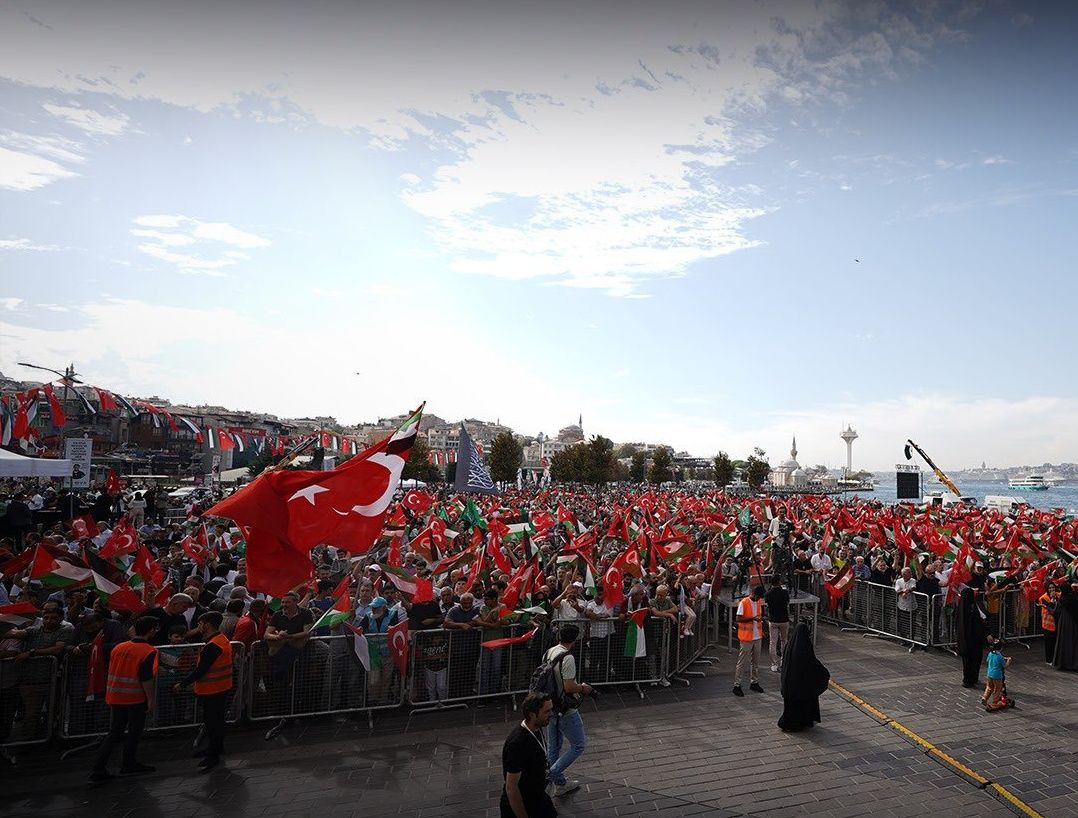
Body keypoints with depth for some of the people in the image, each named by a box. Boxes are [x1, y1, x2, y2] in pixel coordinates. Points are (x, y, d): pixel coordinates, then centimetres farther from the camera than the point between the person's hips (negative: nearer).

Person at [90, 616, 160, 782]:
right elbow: (146, 678, -20)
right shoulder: (149, 651, -16)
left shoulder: (118, 647, 5)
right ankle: (128, 764, 23)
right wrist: (151, 699, -12)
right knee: (134, 732, 12)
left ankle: (98, 770, 7)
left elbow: (111, 672, 13)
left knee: (114, 733, 13)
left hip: (115, 697, 6)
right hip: (136, 698, -6)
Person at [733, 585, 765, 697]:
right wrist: (752, 618, -26)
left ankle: (754, 682, 26)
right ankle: (737, 685, 4)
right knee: (742, 662, -2)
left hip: (757, 637, 7)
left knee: (756, 661, 14)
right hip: (746, 637, -7)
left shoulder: (759, 602, 8)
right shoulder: (743, 603, -14)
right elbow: (739, 619, -17)